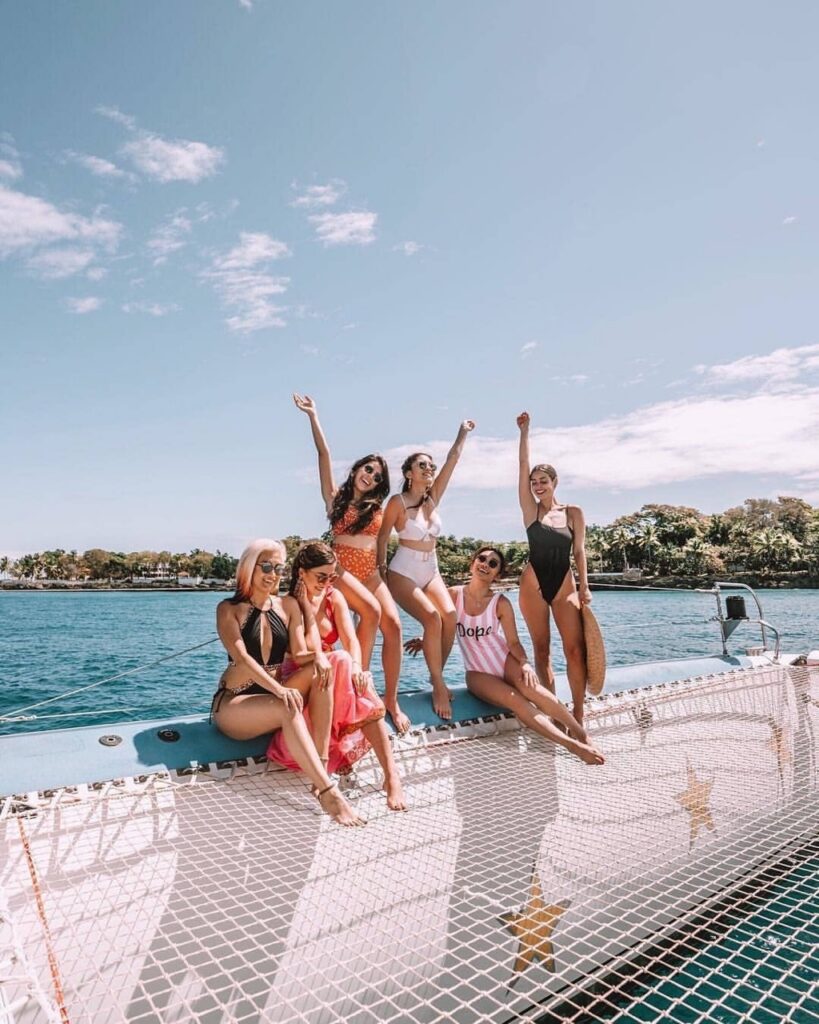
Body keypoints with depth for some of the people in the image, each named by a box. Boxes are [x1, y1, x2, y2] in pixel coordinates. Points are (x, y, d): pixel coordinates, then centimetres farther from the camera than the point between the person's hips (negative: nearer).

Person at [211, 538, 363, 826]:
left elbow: (300, 655, -1)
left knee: (319, 670, -25)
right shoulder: (229, 609, -4)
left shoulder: (289, 605, 7)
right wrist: (279, 690, -35)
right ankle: (329, 792, -42)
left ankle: (321, 763, -33)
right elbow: (241, 657, -19)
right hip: (234, 705, -4)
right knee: (288, 708, -36)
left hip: (272, 698, 4)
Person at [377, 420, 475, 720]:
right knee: (433, 619, -24)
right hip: (403, 573, -5)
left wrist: (462, 433, 6)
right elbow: (382, 537, -3)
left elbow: (452, 459, 4)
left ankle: (436, 676, 2)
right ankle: (439, 686, -10)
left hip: (431, 571, 6)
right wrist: (382, 570, 0)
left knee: (450, 616, -18)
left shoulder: (433, 497, 4)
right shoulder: (398, 501, -11)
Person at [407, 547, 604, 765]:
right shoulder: (454, 595, -7)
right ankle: (572, 745, -25)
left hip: (505, 661, 0)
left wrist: (525, 664, -25)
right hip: (478, 673, 0)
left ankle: (580, 734, -21)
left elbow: (513, 642, -8)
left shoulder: (501, 603, -9)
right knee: (515, 701, -29)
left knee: (528, 687, -34)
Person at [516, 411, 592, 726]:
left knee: (576, 649, -7)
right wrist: (525, 432, -6)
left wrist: (584, 586, -4)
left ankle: (578, 715, -1)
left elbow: (579, 551, 4)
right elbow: (523, 466, -3)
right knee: (541, 649, 3)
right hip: (533, 582, 0)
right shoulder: (531, 509, 3)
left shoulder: (574, 513, 5)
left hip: (564, 584, 0)